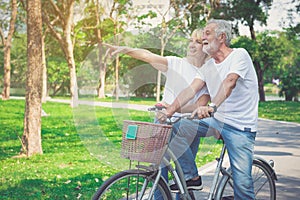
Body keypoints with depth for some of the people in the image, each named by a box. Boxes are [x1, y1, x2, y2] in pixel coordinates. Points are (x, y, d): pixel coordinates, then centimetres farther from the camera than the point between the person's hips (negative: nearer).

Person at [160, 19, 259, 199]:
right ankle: (191, 177, 0)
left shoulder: (239, 55, -10)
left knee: (242, 182, -12)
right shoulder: (208, 66, 11)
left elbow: (229, 82, -27)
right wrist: (170, 110, -15)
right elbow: (191, 89, 0)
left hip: (241, 126, -6)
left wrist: (211, 106, -43)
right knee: (179, 128, -12)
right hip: (217, 120, 6)